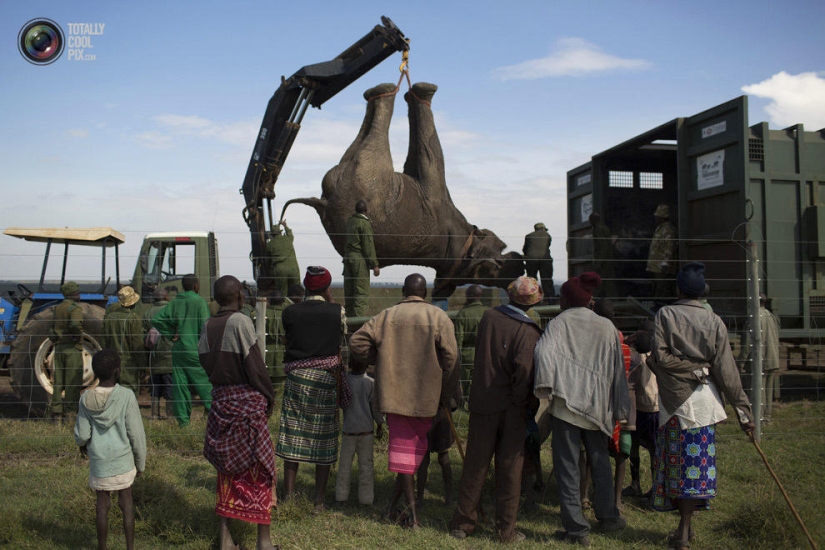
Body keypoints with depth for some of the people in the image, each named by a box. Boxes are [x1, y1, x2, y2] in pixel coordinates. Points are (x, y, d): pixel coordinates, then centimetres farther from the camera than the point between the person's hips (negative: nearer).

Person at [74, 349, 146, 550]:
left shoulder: (87, 399, -8)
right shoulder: (126, 396, -16)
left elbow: (82, 433, -3)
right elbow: (136, 433, -12)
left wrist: (82, 444, 21)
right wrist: (140, 462, 1)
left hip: (98, 461, 2)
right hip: (123, 460, -2)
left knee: (102, 504, 13)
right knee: (126, 503, 10)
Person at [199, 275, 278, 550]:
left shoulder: (208, 326, 3)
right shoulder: (241, 322, -16)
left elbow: (205, 363, 8)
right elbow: (255, 365, -15)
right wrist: (269, 396, -3)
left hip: (220, 400, 6)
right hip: (247, 400, -6)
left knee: (228, 468, 15)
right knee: (259, 468, 5)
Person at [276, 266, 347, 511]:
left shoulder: (290, 312, -2)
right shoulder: (337, 311, -5)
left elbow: (288, 339, 6)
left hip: (296, 378, 1)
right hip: (327, 379, -1)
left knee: (292, 436, 9)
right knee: (324, 439, 7)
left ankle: (289, 497, 15)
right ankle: (319, 500, 11)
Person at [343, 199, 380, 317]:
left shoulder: (350, 221, 10)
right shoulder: (365, 223, -12)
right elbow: (368, 245, -13)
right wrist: (374, 265, -10)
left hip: (348, 256, 8)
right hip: (360, 259, -8)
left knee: (349, 289, 10)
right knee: (361, 291, -6)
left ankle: (350, 315, 15)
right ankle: (359, 317, -10)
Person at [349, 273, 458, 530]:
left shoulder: (387, 316, 2)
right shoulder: (438, 317, -2)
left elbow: (357, 343, -3)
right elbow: (450, 356, -10)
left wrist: (379, 358, 12)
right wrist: (444, 387, 3)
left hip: (395, 392, 0)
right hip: (426, 395, 0)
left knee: (403, 445, 6)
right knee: (417, 445, 15)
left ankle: (412, 512, 6)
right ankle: (394, 503, 17)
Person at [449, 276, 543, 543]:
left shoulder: (488, 316, 1)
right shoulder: (530, 331, -13)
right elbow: (524, 369, -23)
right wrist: (527, 406, -11)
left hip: (483, 403, 3)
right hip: (512, 410, -3)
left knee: (475, 465, 13)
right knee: (509, 469, 8)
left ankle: (462, 523, 21)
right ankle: (506, 529, 16)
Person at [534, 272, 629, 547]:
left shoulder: (559, 323, -3)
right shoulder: (607, 327, 7)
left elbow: (544, 353, -22)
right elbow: (617, 370, 9)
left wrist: (544, 387, -14)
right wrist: (619, 410, 14)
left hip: (566, 404, -4)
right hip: (598, 407, 4)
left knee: (568, 467, 3)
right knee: (600, 463, 21)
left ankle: (576, 528, 5)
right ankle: (608, 516, 32)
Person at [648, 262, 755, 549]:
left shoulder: (665, 315, -1)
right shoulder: (714, 321, 2)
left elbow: (659, 356, -13)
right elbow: (725, 370, -1)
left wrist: (687, 368, -1)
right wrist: (743, 410, 3)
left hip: (671, 400, -1)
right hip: (701, 399, 1)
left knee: (675, 461, 8)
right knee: (696, 462, 4)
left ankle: (685, 527, 14)